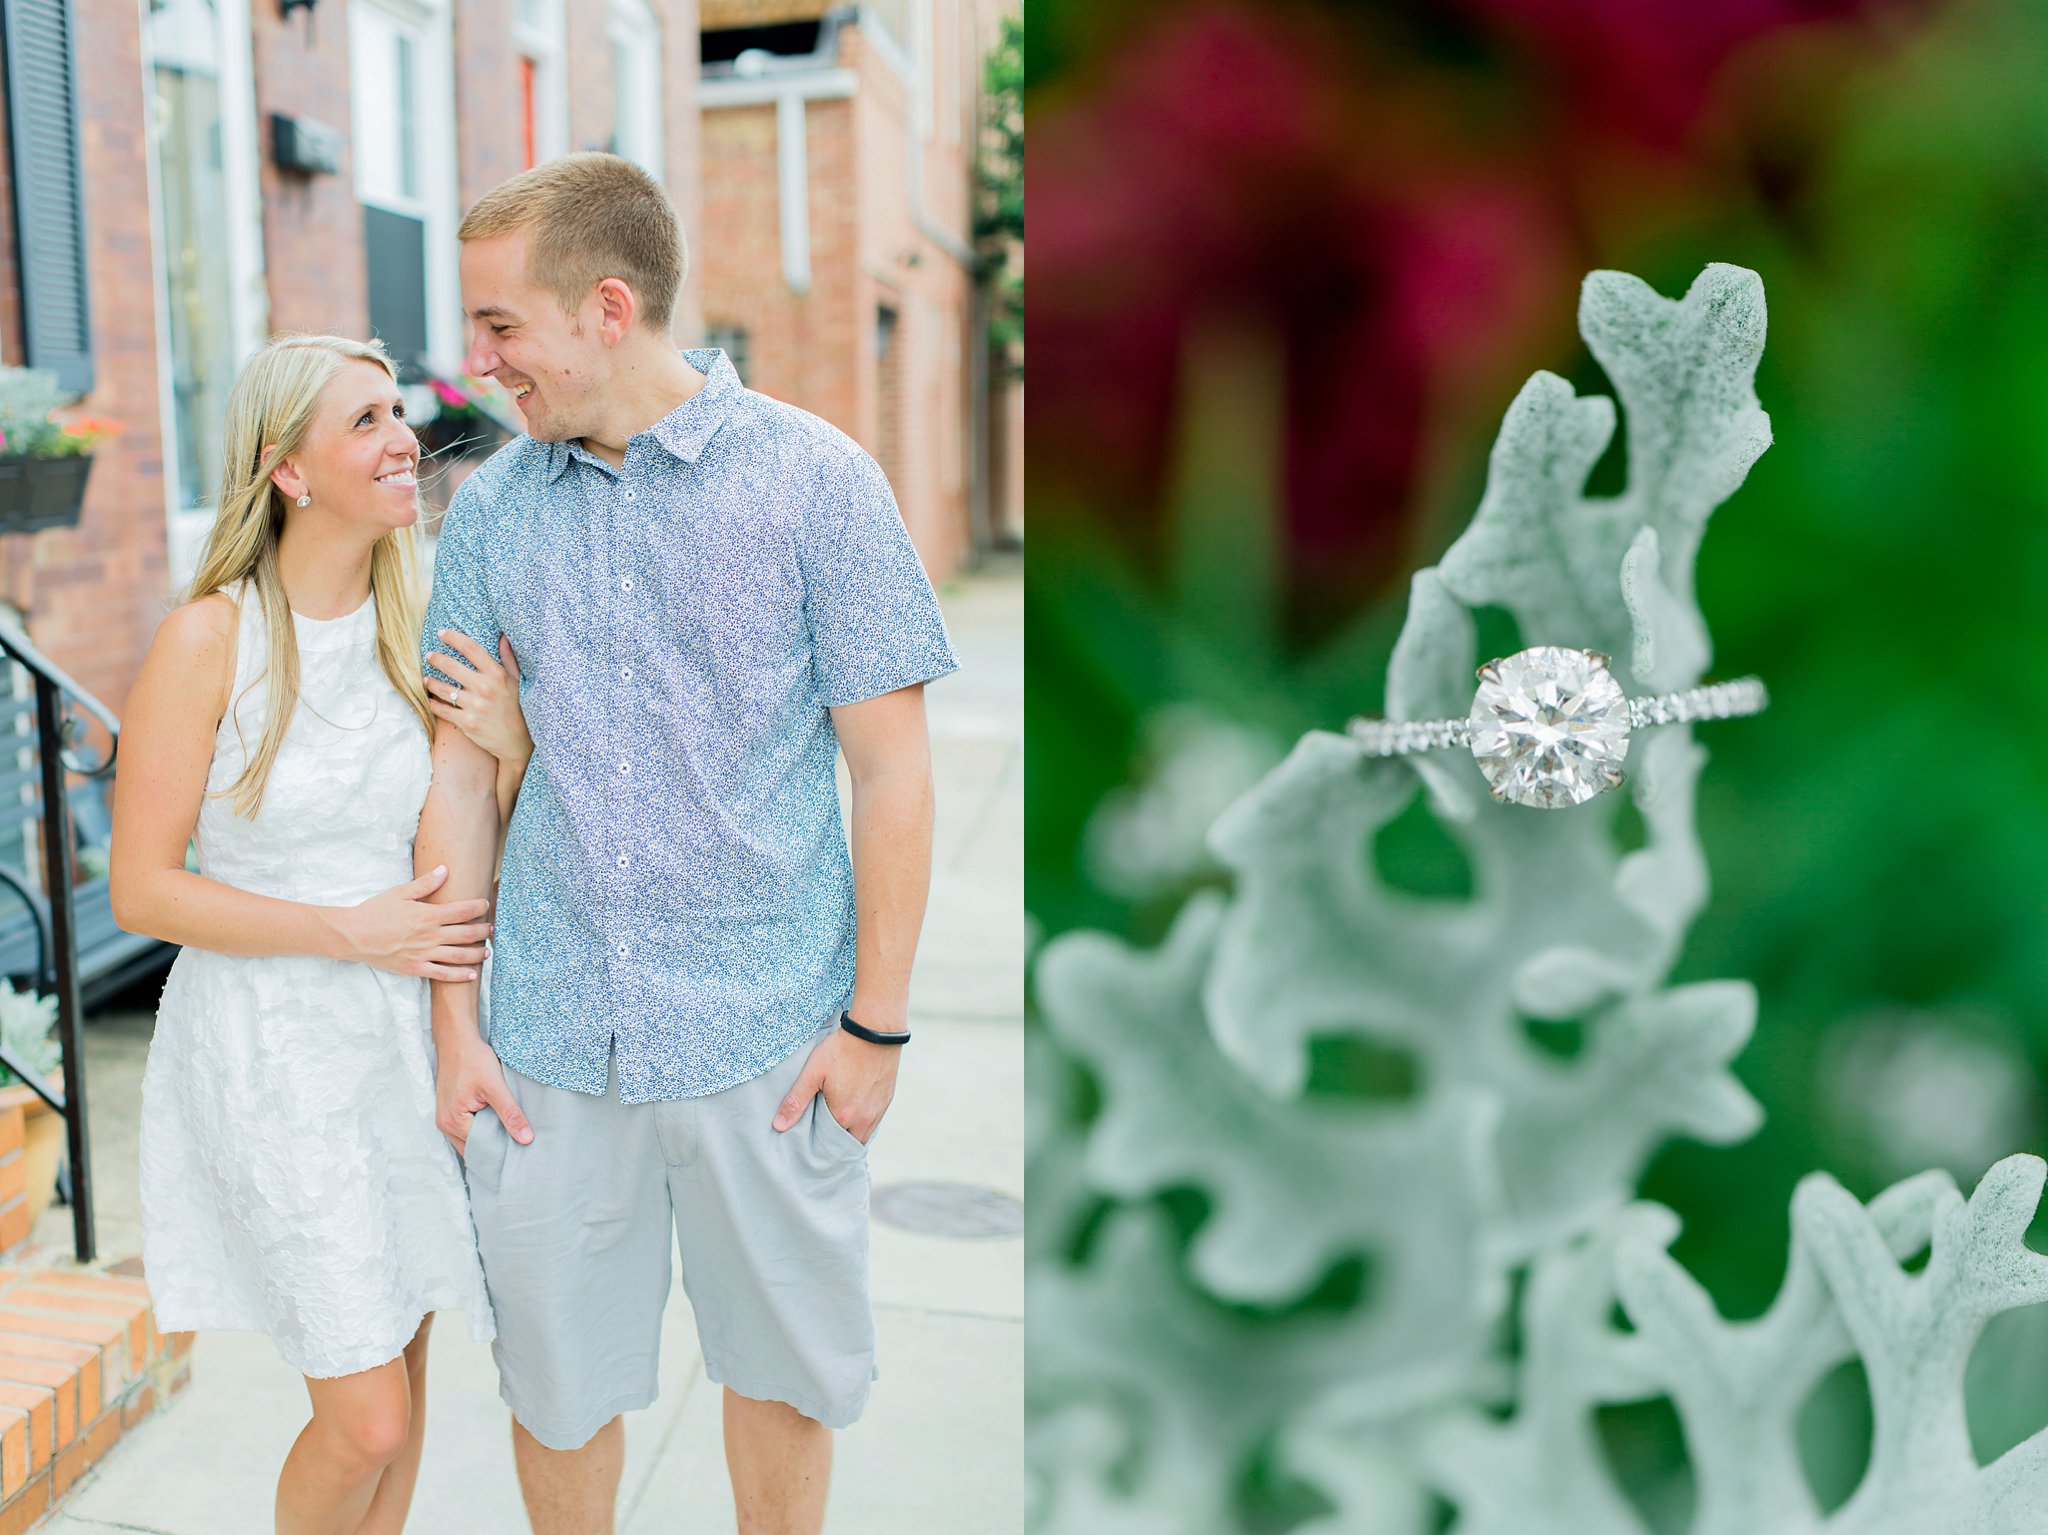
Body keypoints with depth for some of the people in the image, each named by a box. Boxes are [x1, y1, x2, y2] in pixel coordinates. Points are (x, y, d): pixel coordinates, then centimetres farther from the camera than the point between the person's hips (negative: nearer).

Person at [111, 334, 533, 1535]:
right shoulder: (208, 639, -14)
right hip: (275, 1045, -5)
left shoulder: (415, 633, 1)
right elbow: (143, 891, -12)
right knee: (366, 1420, -2)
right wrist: (350, 931, -18)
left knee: (401, 1360, 17)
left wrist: (508, 746, -12)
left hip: (406, 1033, 5)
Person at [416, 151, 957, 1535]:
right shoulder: (490, 508, 5)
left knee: (782, 1372, 15)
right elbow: (460, 770, 8)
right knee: (555, 1382, 15)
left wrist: (877, 1021, -7)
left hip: (767, 1041, -2)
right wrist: (455, 1023, 4)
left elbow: (893, 769, -6)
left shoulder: (814, 479, -6)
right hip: (551, 1044, 3)